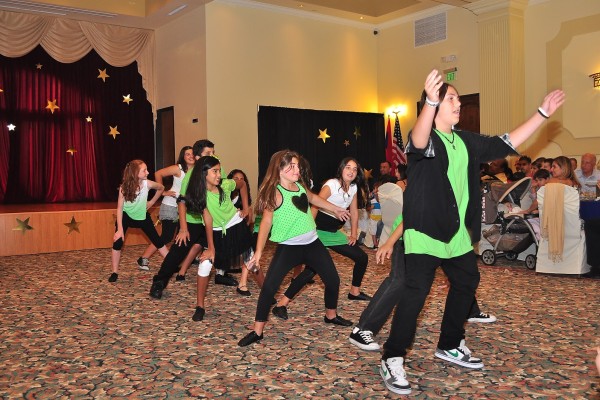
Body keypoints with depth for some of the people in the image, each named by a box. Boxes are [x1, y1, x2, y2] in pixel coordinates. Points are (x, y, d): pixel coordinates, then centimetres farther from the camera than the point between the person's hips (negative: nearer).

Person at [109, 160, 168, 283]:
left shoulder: (147, 184, -22)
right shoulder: (124, 187, -26)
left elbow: (161, 188, 0)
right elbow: (119, 208, -22)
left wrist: (151, 202, 0)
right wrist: (120, 229, -26)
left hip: (142, 216, 1)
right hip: (126, 216, -1)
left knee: (157, 240, 0)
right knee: (117, 242, -11)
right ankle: (115, 272, 3)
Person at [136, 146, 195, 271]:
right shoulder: (178, 168, -12)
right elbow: (158, 173, -15)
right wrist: (163, 192, -14)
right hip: (171, 206, -5)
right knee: (167, 236, -6)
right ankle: (143, 259, 3)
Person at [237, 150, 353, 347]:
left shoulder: (299, 185, 4)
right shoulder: (274, 193, -15)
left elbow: (313, 198, 25)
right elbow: (266, 222, -19)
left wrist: (335, 209, 33)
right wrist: (259, 251, -26)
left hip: (312, 243, 7)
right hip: (288, 247, -6)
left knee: (333, 280, 13)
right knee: (269, 287, -15)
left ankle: (331, 315, 39)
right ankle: (257, 331, 1)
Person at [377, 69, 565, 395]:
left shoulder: (466, 141, 11)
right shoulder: (425, 138, -12)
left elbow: (506, 144, 17)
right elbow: (419, 142, -38)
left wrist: (542, 113, 15)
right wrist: (431, 101, -55)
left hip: (457, 232, 9)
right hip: (425, 231, -9)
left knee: (466, 284, 20)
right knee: (415, 295, -13)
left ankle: (450, 346, 38)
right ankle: (392, 360, -1)